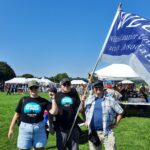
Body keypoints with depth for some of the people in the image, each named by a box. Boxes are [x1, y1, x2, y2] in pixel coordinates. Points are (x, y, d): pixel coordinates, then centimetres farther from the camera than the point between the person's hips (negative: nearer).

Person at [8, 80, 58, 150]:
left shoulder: (43, 101, -3)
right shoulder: (23, 100, 0)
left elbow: (54, 112, -14)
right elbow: (17, 114, 6)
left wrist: (53, 99, -16)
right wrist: (11, 128, 7)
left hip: (39, 128, 0)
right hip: (25, 128, 0)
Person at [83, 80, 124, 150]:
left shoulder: (110, 99, 0)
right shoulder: (89, 99, 6)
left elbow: (120, 112, 6)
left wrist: (115, 124, -1)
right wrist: (86, 121, 6)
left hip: (107, 132, -2)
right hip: (93, 132, 3)